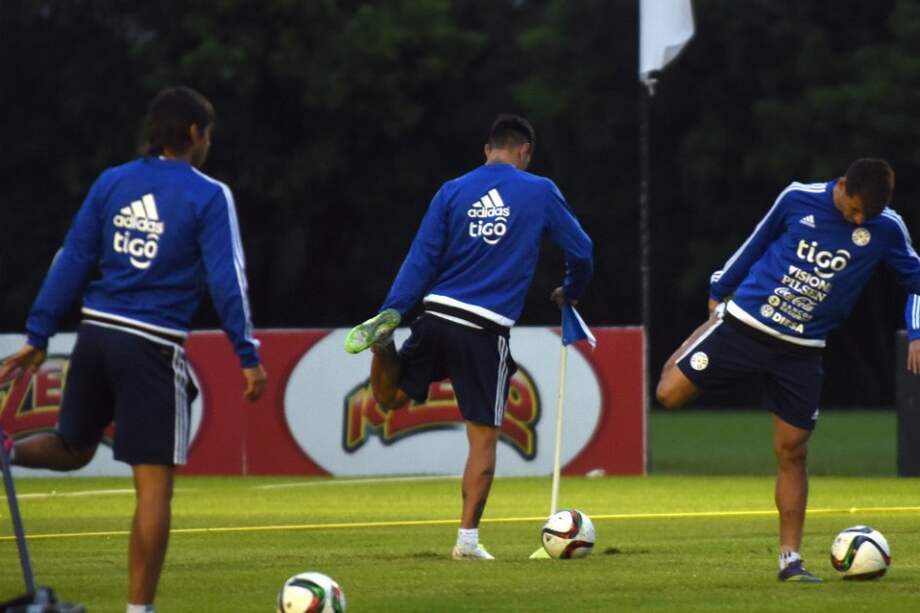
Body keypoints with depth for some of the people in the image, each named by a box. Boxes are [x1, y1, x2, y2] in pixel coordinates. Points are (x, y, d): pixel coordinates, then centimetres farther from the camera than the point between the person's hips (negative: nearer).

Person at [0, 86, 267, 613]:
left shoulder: (112, 183, 9)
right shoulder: (209, 196, -4)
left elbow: (72, 261, 10)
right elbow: (227, 278, -9)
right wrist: (249, 356, -7)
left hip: (97, 333, 5)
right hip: (154, 347, -5)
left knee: (72, 449, 26)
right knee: (155, 484, -1)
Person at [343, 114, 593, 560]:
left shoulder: (453, 191, 9)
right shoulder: (540, 192, 5)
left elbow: (422, 257, 3)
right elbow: (580, 250, 14)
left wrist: (393, 309, 1)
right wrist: (570, 292, 33)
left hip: (437, 318, 2)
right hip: (487, 333, -2)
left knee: (390, 397, 16)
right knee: (483, 437, 5)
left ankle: (383, 333, -15)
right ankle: (467, 539, 1)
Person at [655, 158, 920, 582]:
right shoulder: (799, 200, -7)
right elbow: (757, 243, 9)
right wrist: (720, 290, 14)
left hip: (801, 352, 1)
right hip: (745, 323, -1)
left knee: (792, 452, 0)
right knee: (670, 393, -9)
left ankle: (790, 559, 8)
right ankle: (685, 360, 28)